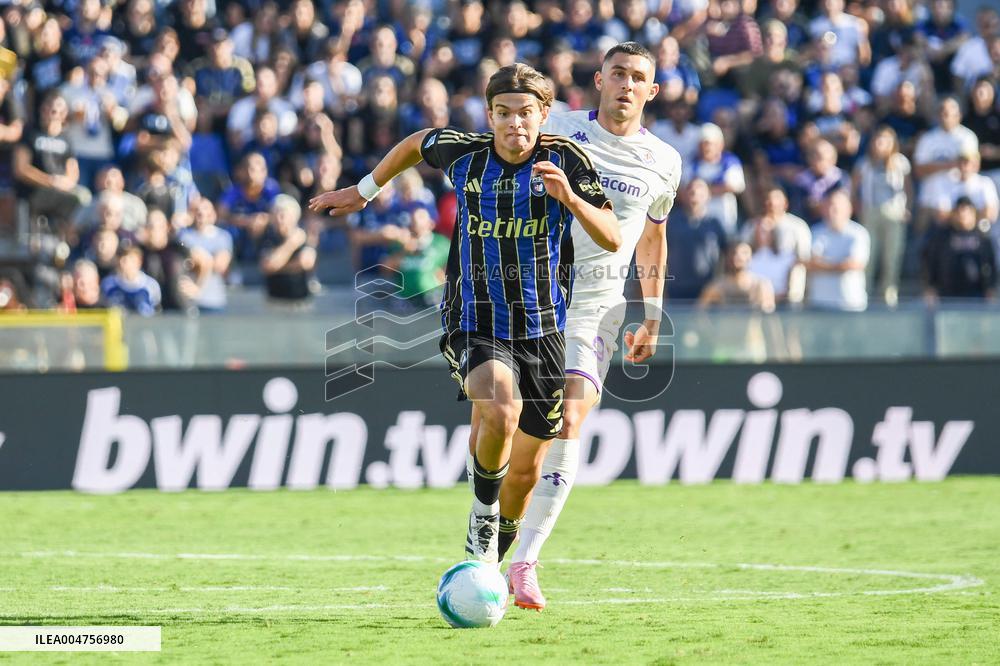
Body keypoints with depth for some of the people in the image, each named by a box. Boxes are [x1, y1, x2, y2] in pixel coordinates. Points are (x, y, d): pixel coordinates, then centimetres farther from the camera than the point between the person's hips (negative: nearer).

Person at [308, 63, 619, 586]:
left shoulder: (565, 159, -6)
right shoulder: (463, 153, -4)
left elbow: (612, 239, -11)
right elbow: (416, 144, 20)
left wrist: (570, 198, -28)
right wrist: (364, 191, 28)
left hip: (542, 327, 2)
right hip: (474, 323, -2)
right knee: (500, 410, -32)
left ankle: (490, 559, 35)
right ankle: (482, 516, -6)